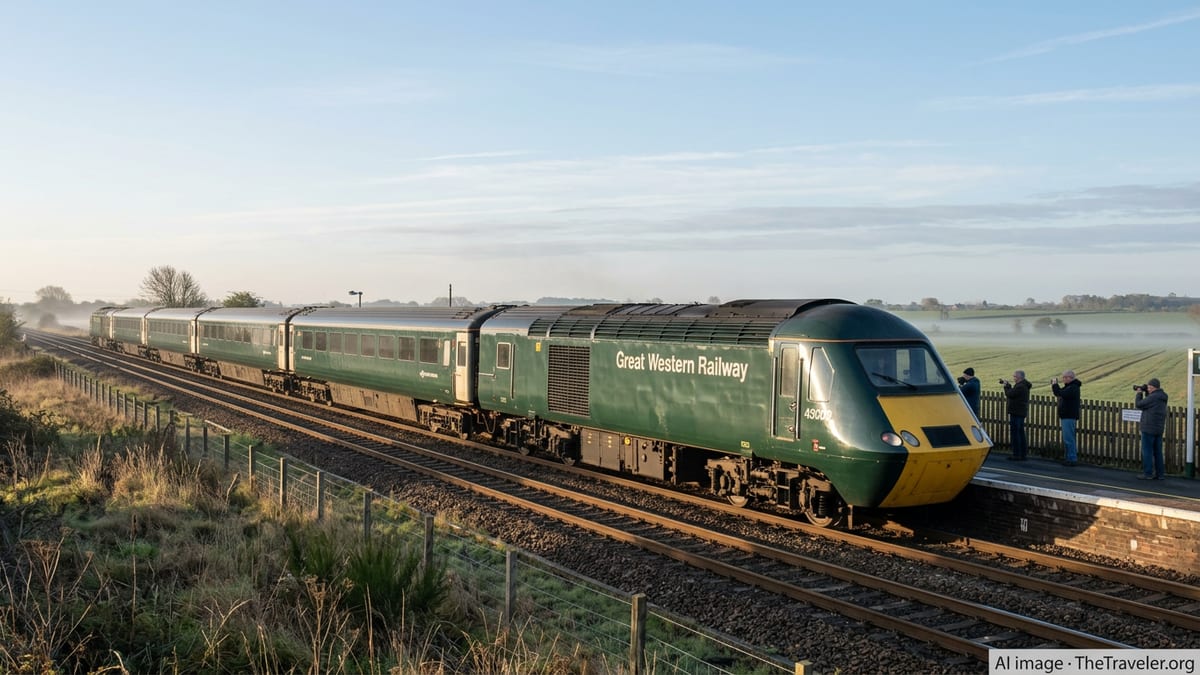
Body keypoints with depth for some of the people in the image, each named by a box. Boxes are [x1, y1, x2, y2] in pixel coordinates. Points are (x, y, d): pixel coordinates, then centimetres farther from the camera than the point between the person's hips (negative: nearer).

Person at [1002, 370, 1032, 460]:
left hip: (1016, 413, -10)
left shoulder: (1020, 387, -18)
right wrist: (1008, 385, 12)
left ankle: (1017, 455, -7)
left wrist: (1006, 385, -3)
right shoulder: (1024, 385, 15)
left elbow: (1009, 394, -19)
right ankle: (1023, 454, 17)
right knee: (1021, 433, 13)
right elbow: (1013, 393, 19)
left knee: (1015, 433, -7)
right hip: (1021, 412, 10)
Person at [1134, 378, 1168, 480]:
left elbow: (1138, 405, -12)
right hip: (1159, 429, 8)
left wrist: (1139, 393, 2)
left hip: (1149, 429, -8)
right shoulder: (1162, 397, 11)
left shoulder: (1153, 397, -17)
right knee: (1157, 452, 12)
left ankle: (1148, 473, 2)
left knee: (1147, 451, -1)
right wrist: (1146, 393, 14)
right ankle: (1160, 473, 13)